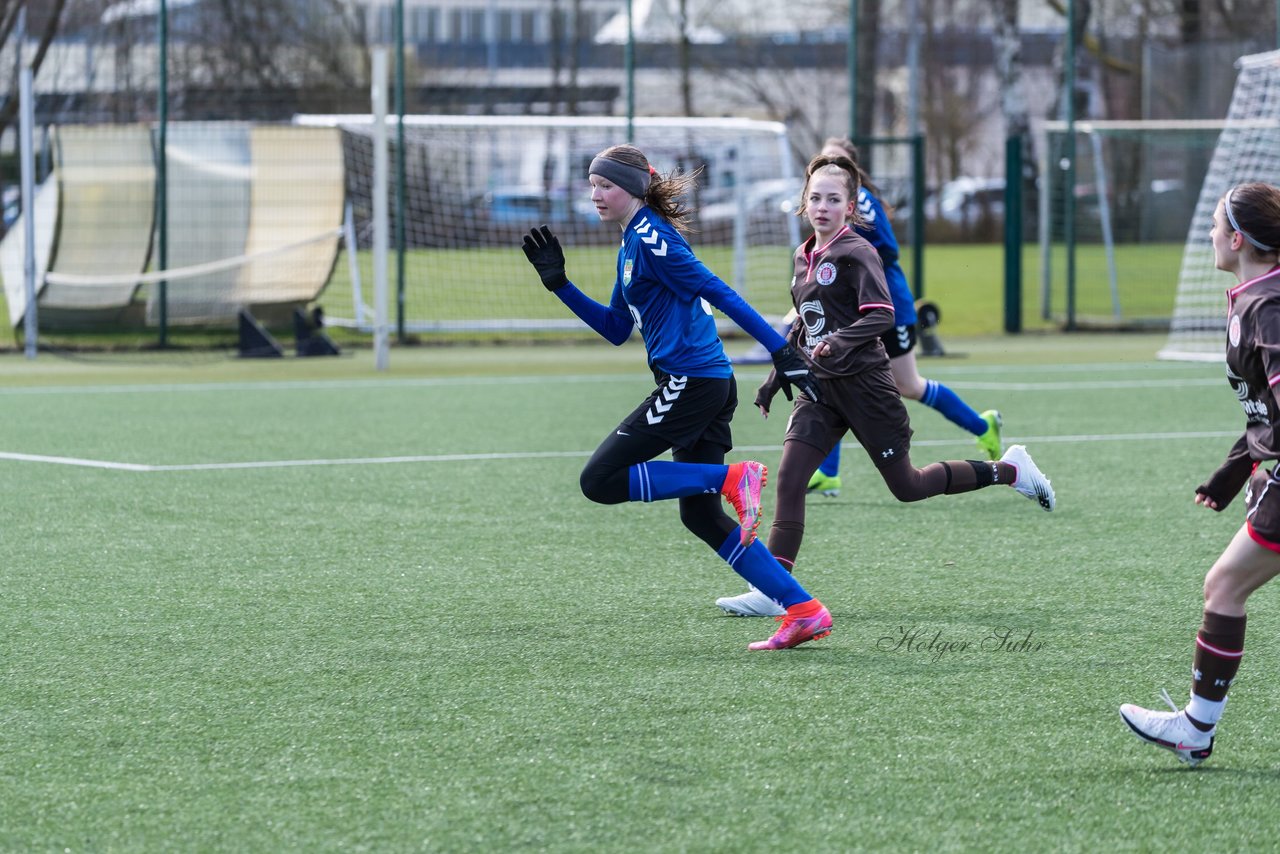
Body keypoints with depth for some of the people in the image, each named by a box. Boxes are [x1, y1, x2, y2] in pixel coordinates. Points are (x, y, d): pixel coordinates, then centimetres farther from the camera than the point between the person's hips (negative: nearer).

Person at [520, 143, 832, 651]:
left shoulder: (651, 238, -10)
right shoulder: (632, 245, 20)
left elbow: (718, 293, -17)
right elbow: (616, 329, 25)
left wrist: (780, 350, -22)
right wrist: (560, 284, 18)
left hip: (690, 380, -10)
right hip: (707, 385, 10)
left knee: (600, 480, -8)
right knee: (700, 515, 11)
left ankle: (734, 478, -14)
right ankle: (804, 612, 7)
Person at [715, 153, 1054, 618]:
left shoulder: (856, 253, -10)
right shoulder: (804, 257, 13)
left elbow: (881, 314, -20)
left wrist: (840, 343, -34)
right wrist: (775, 378, 22)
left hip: (863, 383, -7)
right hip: (820, 387, 7)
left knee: (906, 486, 3)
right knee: (789, 478, -10)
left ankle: (1009, 469, 22)